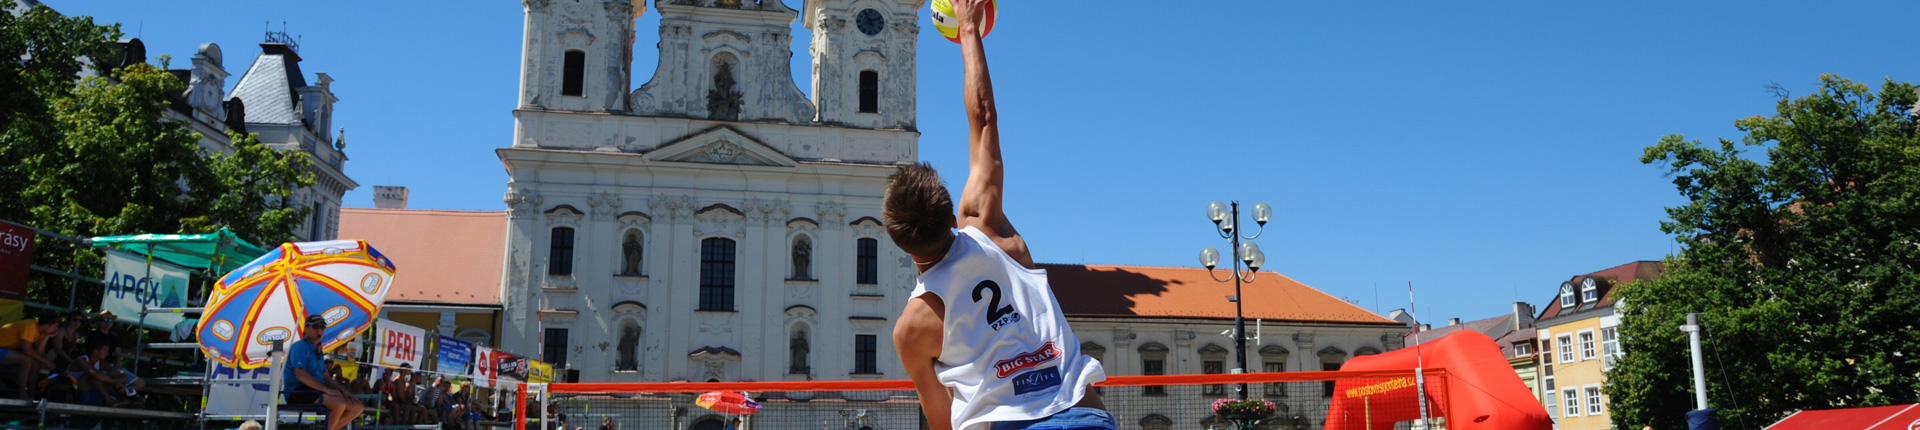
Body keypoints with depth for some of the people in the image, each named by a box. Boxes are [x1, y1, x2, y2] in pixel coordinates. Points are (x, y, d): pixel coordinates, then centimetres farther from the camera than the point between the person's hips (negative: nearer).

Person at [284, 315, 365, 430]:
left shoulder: (318, 351, 22)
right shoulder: (299, 347, -7)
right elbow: (300, 373, -20)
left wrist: (343, 391, 6)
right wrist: (327, 390, -25)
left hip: (316, 391, 9)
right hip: (297, 392, -9)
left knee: (357, 407, -3)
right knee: (339, 403, -33)